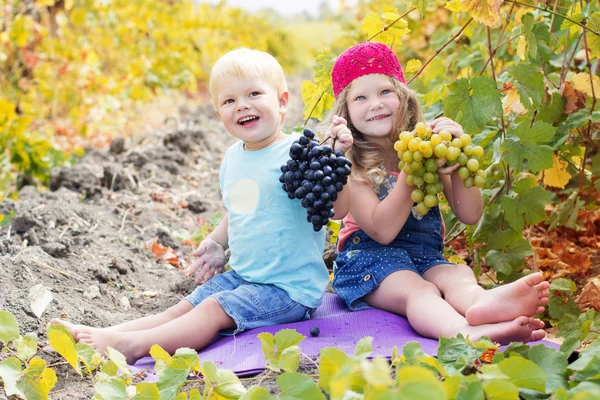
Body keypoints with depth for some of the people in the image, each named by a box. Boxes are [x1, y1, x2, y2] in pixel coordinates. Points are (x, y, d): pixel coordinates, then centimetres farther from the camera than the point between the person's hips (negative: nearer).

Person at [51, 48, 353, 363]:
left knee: (212, 310, -22)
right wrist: (215, 244, 9)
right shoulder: (232, 158, 9)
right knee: (182, 309, -1)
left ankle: (133, 344, -30)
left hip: (290, 287, -8)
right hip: (241, 276, 8)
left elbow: (337, 209, -26)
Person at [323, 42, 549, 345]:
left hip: (427, 258, 4)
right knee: (418, 290, -34)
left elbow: (470, 215, -2)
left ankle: (484, 304, -65)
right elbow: (383, 230, -18)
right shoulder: (348, 163, -5)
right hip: (369, 258, -4)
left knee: (460, 277, -29)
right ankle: (467, 333, -66)